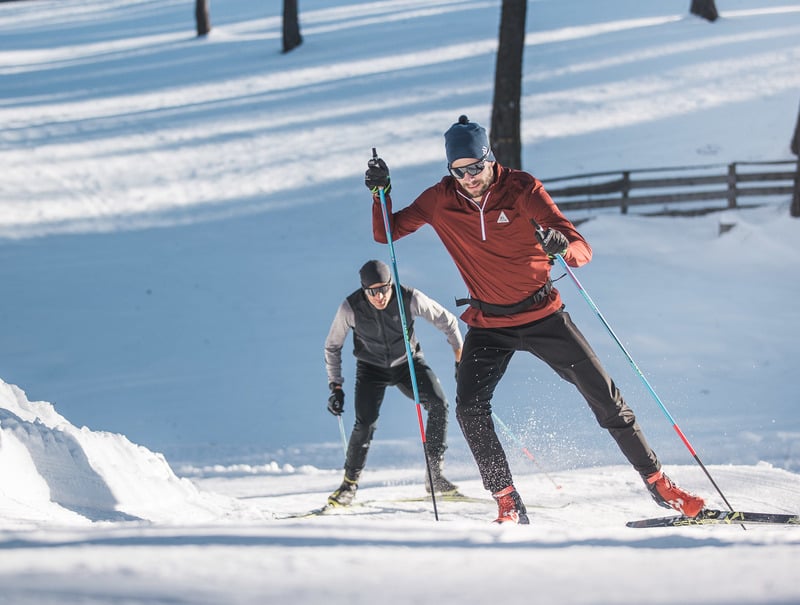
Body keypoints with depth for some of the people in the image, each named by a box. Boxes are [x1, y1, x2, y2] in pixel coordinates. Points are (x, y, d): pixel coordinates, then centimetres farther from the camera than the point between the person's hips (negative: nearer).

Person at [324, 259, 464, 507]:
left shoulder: (410, 298, -25)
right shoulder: (351, 308, -23)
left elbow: (447, 321, -9)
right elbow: (332, 346, -6)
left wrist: (461, 359, -10)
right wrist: (336, 387, -9)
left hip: (408, 363, 1)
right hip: (372, 368, -1)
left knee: (439, 404, -21)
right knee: (365, 423, -21)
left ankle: (435, 474, -10)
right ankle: (349, 483, 0)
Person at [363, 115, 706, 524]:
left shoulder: (521, 189, -16)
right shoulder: (441, 200, -8)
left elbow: (583, 250, -22)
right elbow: (386, 233, 2)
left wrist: (562, 246, -45)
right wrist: (380, 191, -16)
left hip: (543, 316, -1)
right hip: (489, 325, 1)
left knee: (604, 397, -1)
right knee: (469, 409, -20)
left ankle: (659, 484, 14)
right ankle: (508, 505, -11)